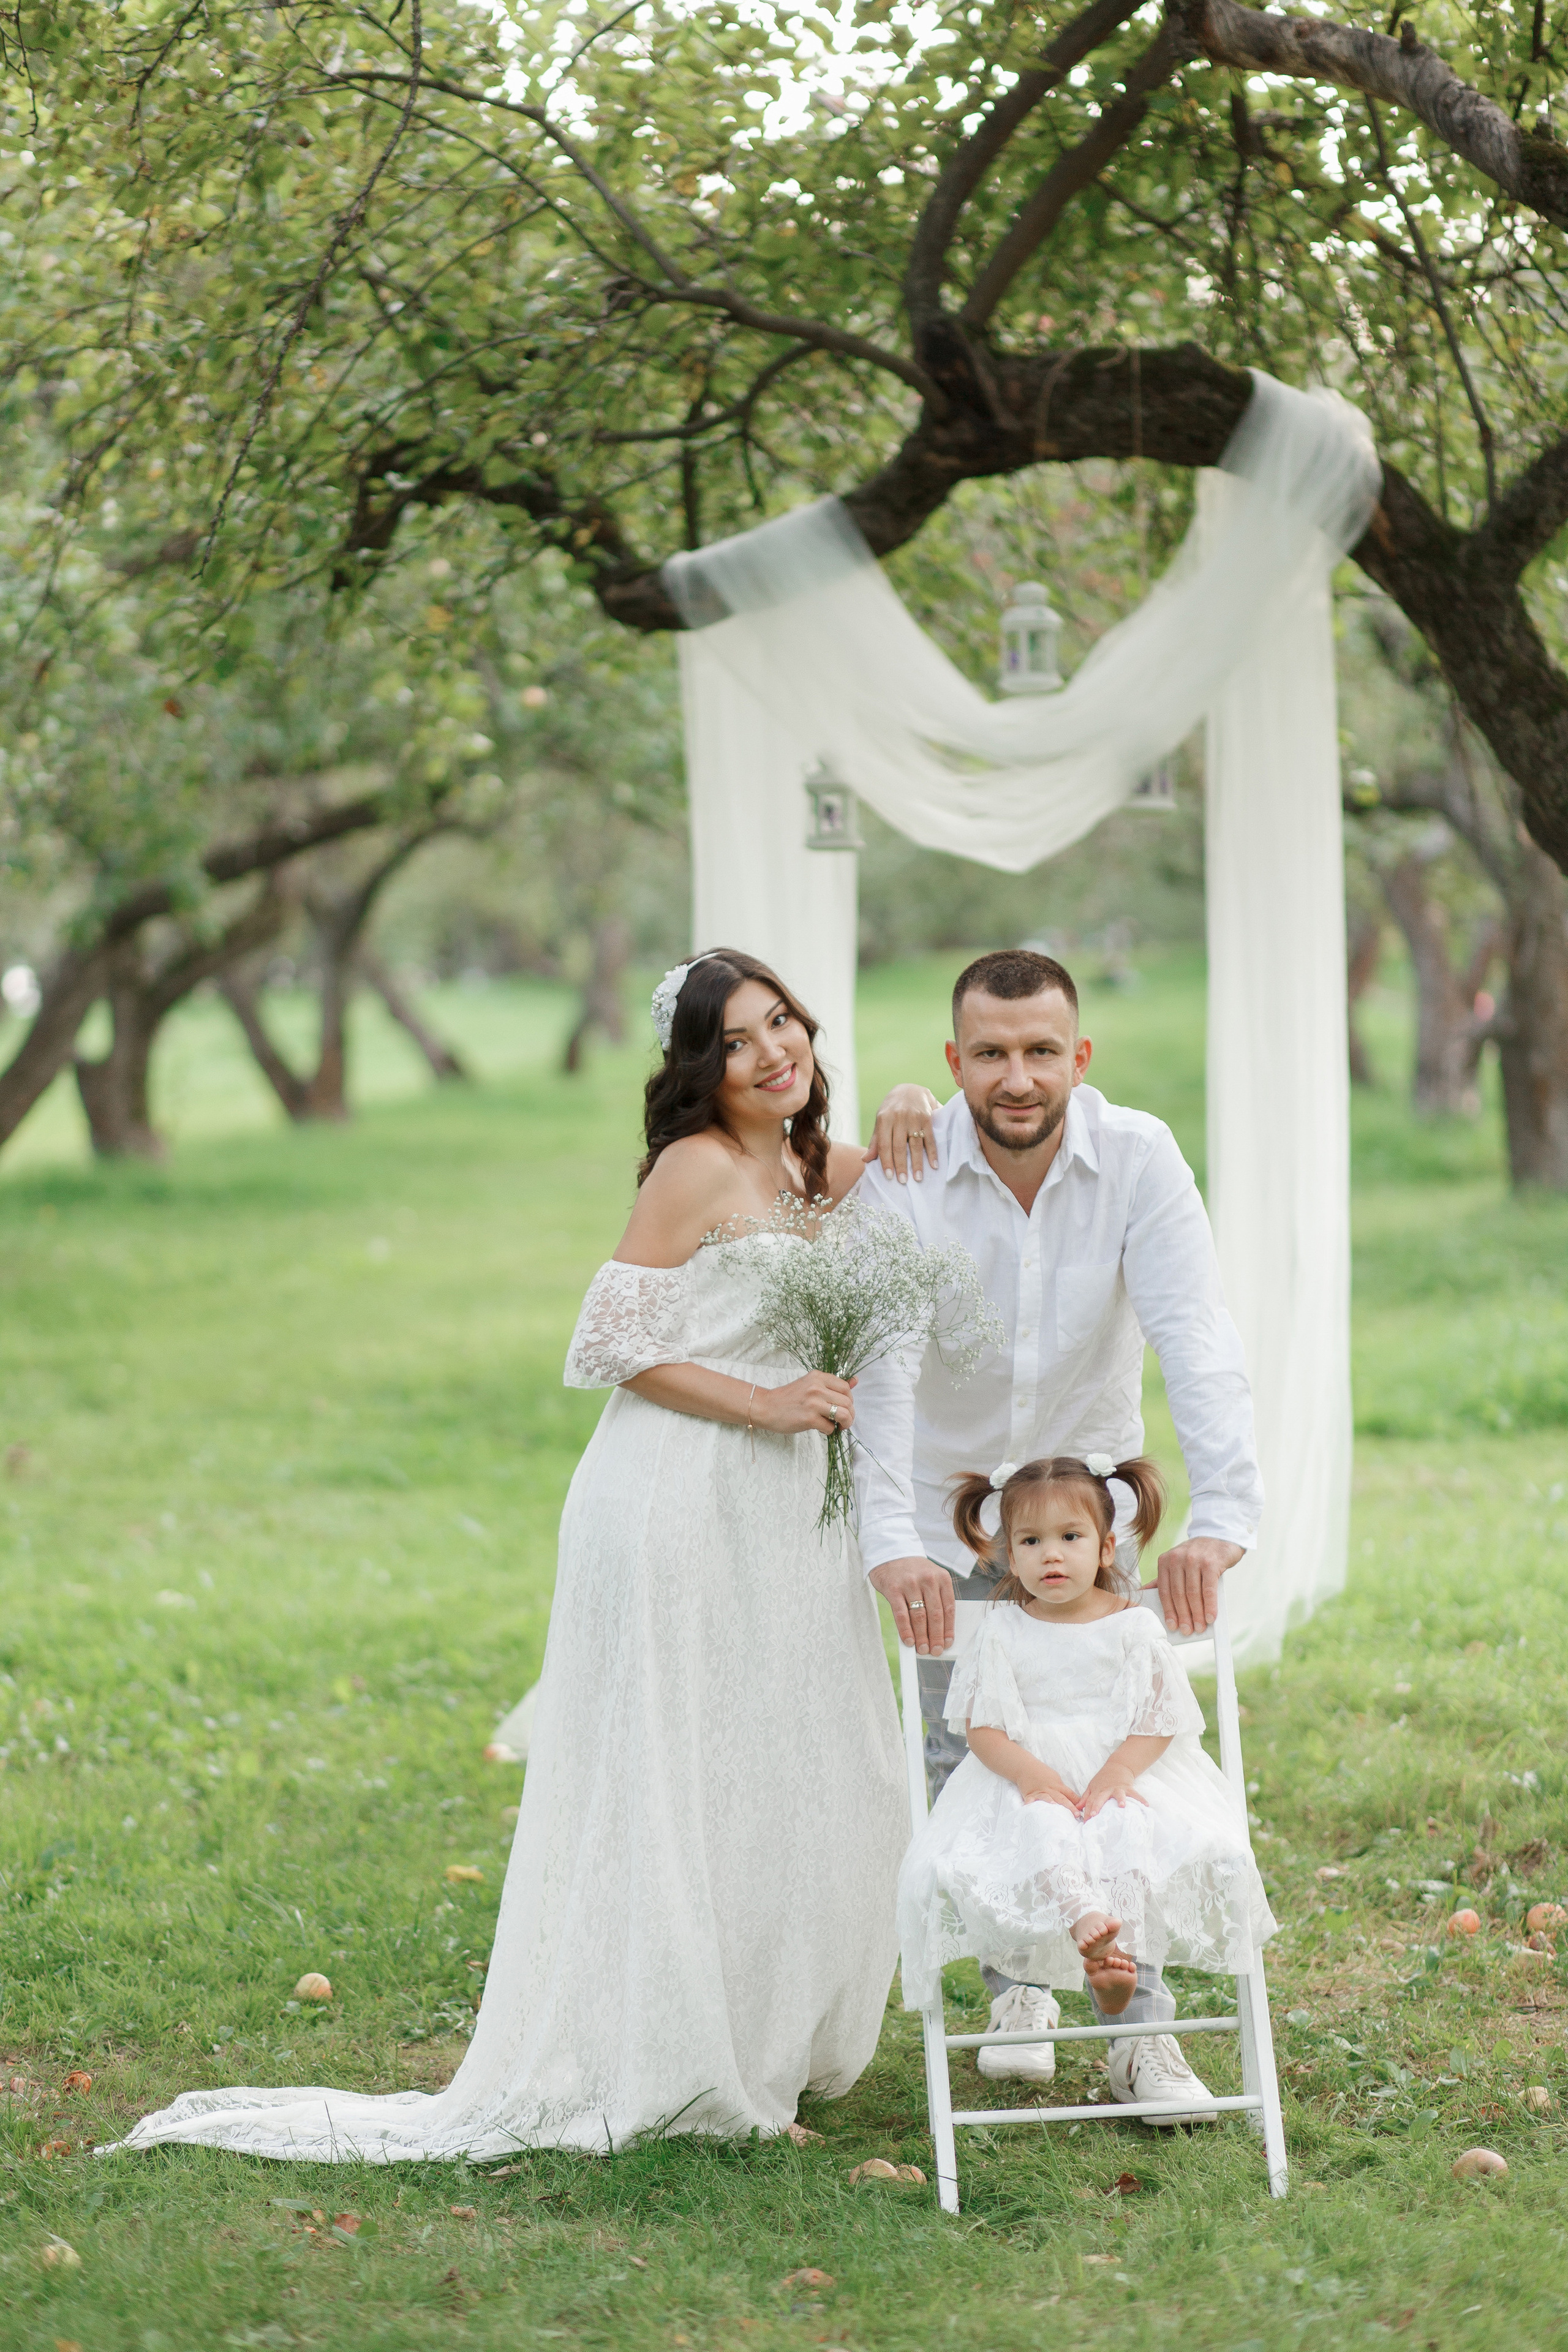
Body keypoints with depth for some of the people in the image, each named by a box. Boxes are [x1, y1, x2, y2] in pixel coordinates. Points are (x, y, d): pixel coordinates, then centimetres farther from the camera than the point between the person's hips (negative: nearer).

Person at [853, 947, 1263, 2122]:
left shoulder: (1138, 1158, -21)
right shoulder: (906, 1178, -22)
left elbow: (1199, 1343, -28)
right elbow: (883, 1361, -32)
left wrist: (1222, 1518, -42)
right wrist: (891, 1541, -45)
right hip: (949, 1501, 0)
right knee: (972, 1762, 3)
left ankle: (1141, 2025, 4)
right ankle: (1015, 1984, 24)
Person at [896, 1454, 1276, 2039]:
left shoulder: (1133, 1627, 3)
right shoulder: (1003, 1631, 5)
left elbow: (1157, 1721, -1)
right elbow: (981, 1725, -1)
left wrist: (1116, 1773, -18)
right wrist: (1030, 1773, -19)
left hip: (1127, 1773, 0)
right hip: (1029, 1778, 0)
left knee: (1131, 1831, -33)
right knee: (1042, 1830, -35)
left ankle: (1122, 1955, -34)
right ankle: (1085, 1924, -56)